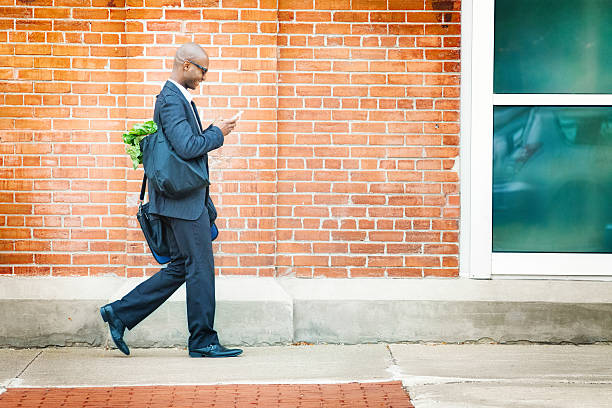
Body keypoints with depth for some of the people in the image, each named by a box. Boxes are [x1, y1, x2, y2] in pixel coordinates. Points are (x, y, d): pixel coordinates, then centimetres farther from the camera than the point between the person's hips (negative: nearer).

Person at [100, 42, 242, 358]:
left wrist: (212, 131, 14)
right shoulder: (171, 100, -16)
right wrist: (217, 133, -11)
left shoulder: (176, 98, 18)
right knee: (200, 268, -3)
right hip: (183, 200, -11)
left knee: (181, 267, 13)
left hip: (185, 199, 11)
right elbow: (187, 147, -24)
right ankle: (203, 341, 5)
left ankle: (120, 313, 15)